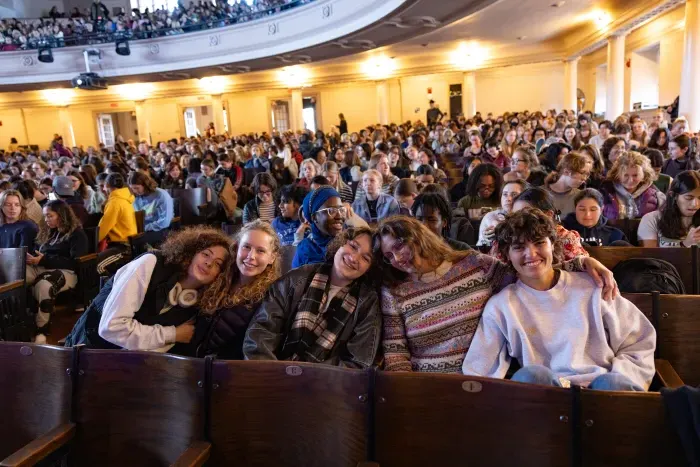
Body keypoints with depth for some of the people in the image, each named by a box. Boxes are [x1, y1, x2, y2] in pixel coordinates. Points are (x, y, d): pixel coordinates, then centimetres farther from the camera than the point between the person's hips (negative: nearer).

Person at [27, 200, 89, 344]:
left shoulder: (77, 234, 5)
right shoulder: (48, 231, 28)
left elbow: (75, 262, -6)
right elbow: (41, 253, 25)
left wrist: (44, 259, -11)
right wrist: (32, 257, 1)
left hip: (65, 272, -6)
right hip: (41, 268, 6)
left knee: (44, 285, -41)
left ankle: (42, 330, -32)